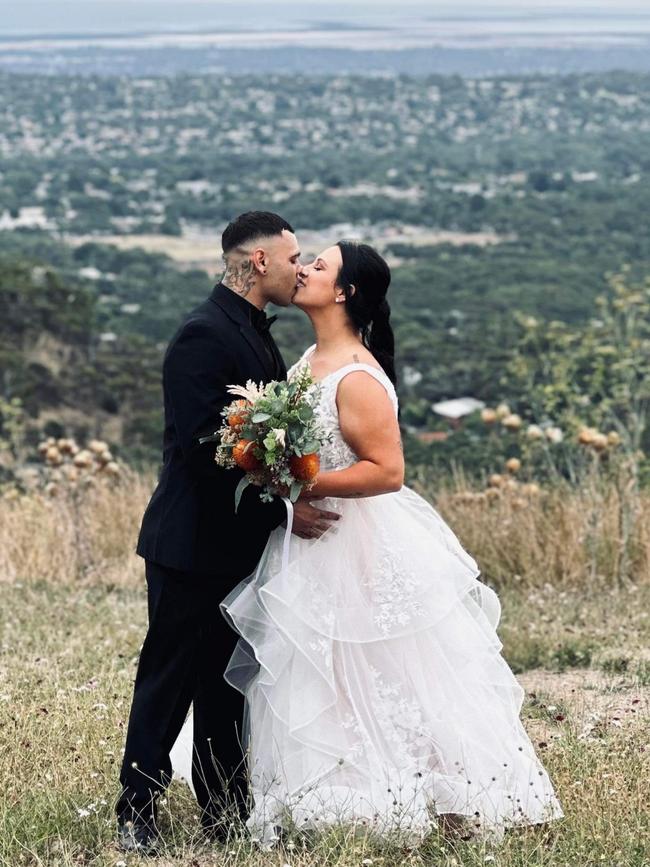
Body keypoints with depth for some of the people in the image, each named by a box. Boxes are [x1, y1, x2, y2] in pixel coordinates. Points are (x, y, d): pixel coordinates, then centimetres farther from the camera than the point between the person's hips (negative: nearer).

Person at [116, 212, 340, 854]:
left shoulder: (254, 331, 13)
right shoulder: (205, 335, -17)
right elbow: (204, 449, -23)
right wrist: (280, 512, -21)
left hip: (239, 545, 9)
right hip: (195, 545, -9)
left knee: (229, 686, 13)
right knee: (169, 682, -1)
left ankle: (225, 814, 20)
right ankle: (136, 817, 8)